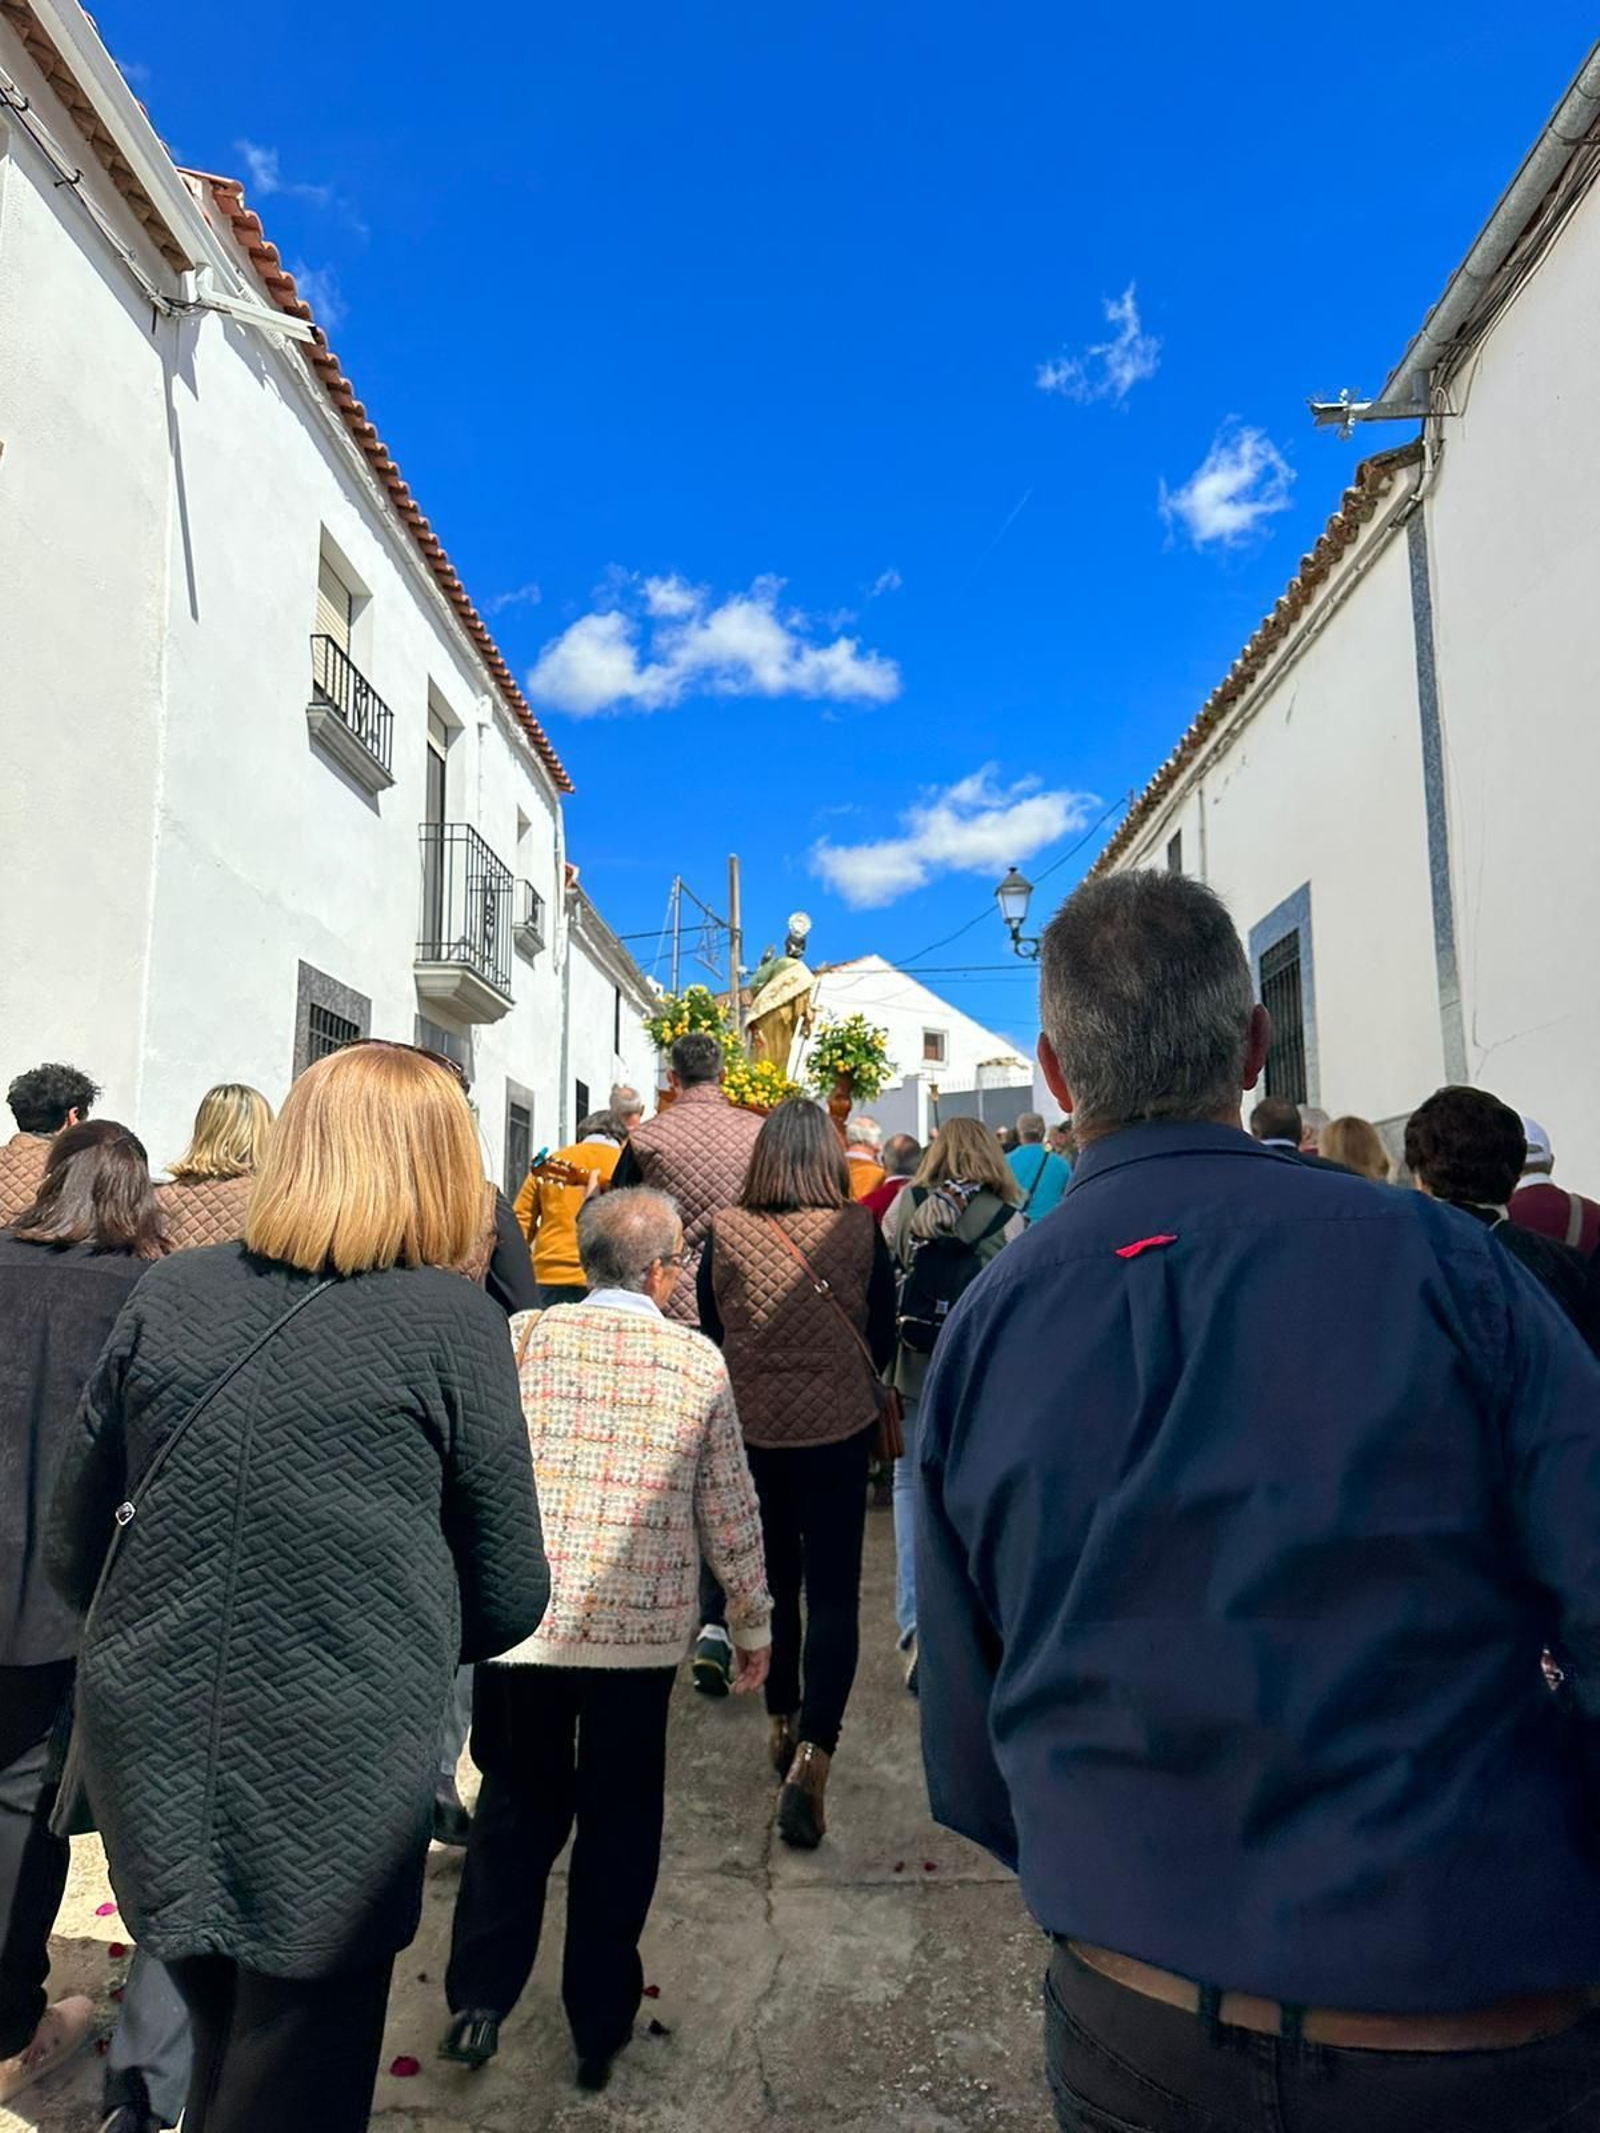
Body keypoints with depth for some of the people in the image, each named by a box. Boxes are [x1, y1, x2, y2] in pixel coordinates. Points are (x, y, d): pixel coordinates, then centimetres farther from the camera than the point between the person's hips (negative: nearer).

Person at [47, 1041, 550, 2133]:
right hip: (333, 1786, -4)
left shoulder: (168, 1294, -1)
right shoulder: (453, 1319, -12)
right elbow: (510, 1595, -7)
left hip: (151, 1759, 5)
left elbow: (77, 1554, 8)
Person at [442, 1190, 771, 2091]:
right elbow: (730, 1510, -1)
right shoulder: (698, 1361, -5)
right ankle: (600, 2030, 28)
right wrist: (754, 1622, 11)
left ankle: (480, 1998, 22)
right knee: (619, 1825, 16)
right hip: (644, 1625, -1)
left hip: (525, 1617, 1)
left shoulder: (521, 1337, -4)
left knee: (518, 1807, 22)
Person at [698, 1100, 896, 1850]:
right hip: (838, 1429, -2)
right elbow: (884, 1338, -1)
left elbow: (707, 1334, 2)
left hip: (751, 1429, 2)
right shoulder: (859, 1231, -10)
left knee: (771, 1583, 20)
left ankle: (783, 1725, 36)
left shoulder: (725, 1231, -9)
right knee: (833, 1593, 5)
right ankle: (812, 1753, -7)